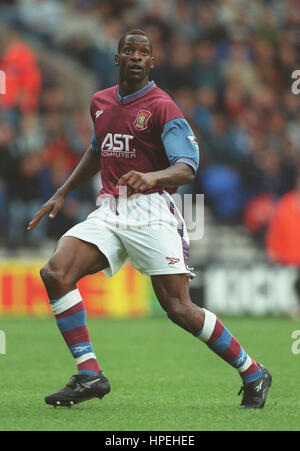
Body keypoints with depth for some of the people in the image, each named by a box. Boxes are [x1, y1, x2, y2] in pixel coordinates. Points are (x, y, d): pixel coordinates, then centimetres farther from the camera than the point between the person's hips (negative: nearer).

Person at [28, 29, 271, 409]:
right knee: (56, 272, -18)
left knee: (179, 309, -11)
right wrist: (62, 194, 28)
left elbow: (187, 168, -16)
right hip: (108, 211, 6)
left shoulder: (162, 107, -5)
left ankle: (253, 375, 7)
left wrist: (151, 177, -36)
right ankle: (89, 375, -14)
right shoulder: (100, 103, 15)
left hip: (150, 211, -6)